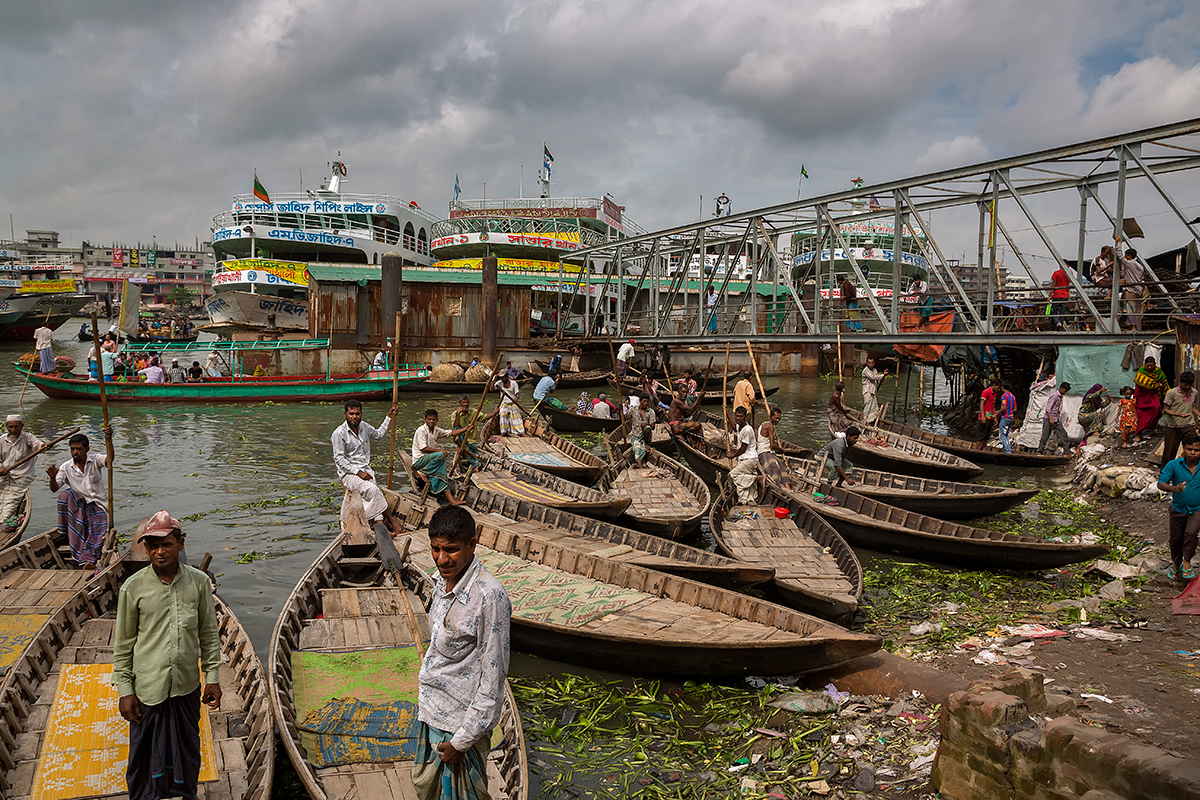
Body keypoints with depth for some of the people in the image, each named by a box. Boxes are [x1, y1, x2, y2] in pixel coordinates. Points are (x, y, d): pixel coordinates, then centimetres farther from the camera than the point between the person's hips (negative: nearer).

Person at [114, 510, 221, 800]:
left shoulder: (199, 582, -6)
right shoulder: (133, 587, -10)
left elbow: (209, 634, 3)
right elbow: (123, 643, -2)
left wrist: (213, 677, 3)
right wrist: (124, 691, -2)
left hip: (187, 686, 2)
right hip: (147, 687, -2)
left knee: (187, 749, 19)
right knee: (144, 753, 12)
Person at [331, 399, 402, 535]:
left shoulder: (364, 427, 11)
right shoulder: (338, 434, -8)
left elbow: (378, 435, 32)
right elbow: (339, 459, -10)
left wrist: (389, 418, 27)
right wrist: (358, 472, -17)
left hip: (366, 470, 5)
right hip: (348, 473, -5)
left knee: (372, 496, -25)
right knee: (372, 490, -30)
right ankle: (391, 521, -20)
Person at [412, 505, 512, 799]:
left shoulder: (490, 597, -27)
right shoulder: (442, 579, -1)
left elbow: (493, 677, -23)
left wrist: (462, 740, -19)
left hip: (463, 720, -8)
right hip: (431, 709, 8)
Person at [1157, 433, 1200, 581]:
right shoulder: (1173, 465, -13)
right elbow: (1161, 484, -20)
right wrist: (1174, 488, -40)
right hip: (1178, 509, 1)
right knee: (1175, 539, 15)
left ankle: (1187, 562, -3)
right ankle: (1176, 564, 40)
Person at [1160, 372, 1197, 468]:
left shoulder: (1194, 392, 8)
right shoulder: (1172, 393, -9)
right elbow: (1165, 410, -9)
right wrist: (1179, 414, -25)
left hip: (1189, 427, 4)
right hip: (1173, 427, -4)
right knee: (1170, 451, 4)